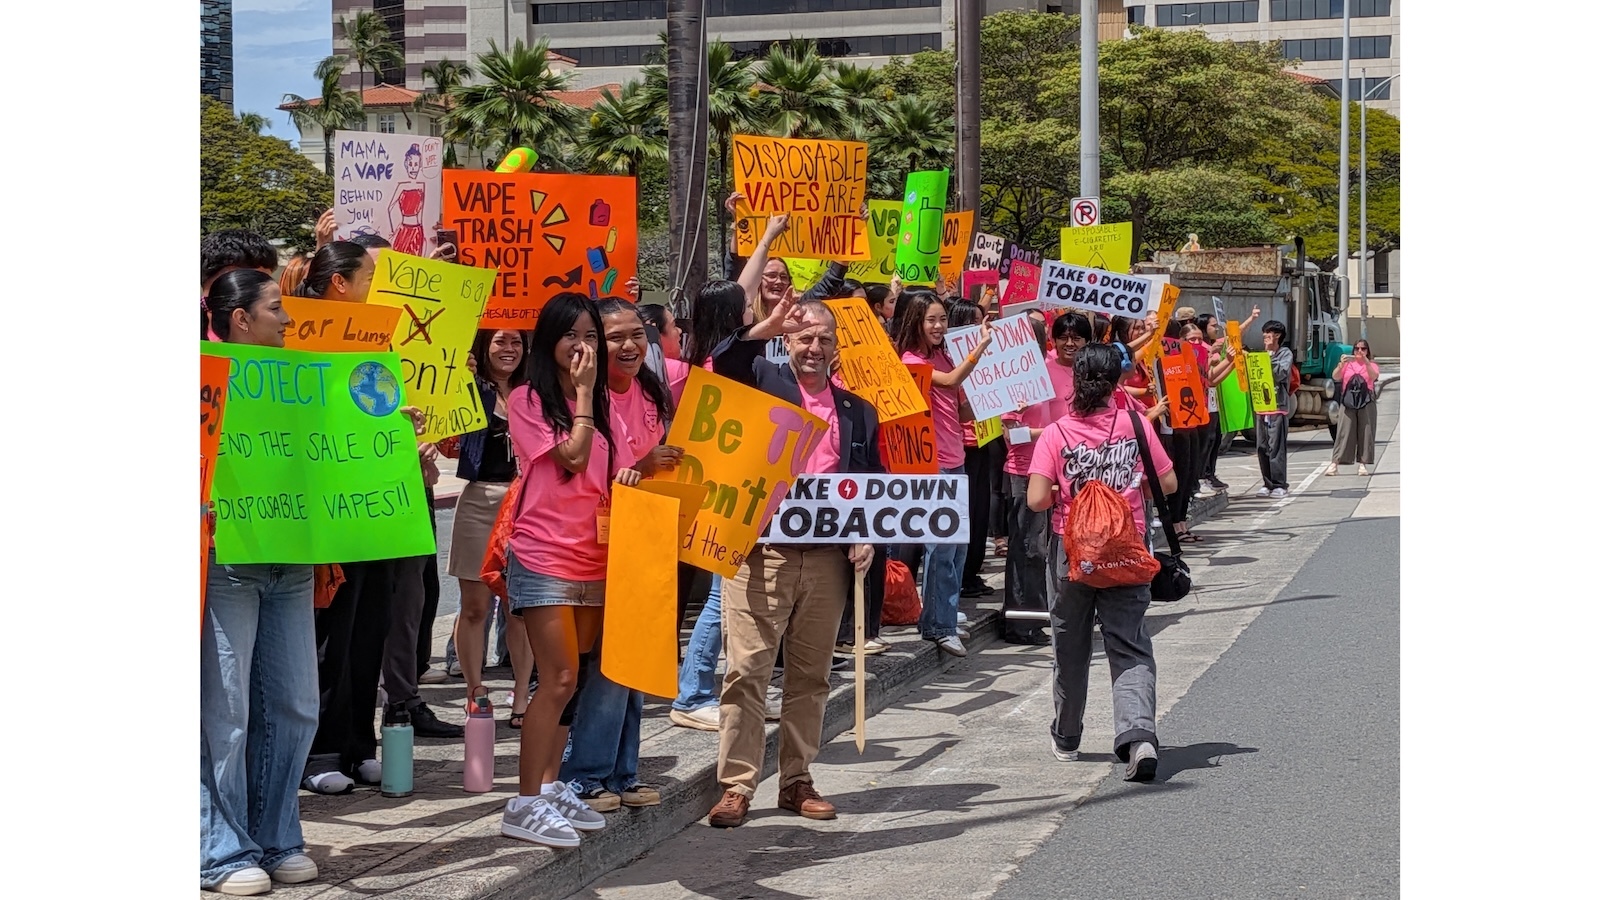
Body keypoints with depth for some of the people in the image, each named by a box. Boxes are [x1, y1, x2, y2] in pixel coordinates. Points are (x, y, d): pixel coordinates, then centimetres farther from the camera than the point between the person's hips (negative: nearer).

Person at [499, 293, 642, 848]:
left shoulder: (602, 405, 15)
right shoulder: (527, 400, -3)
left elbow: (616, 473, 17)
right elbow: (571, 456, -14)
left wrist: (629, 479, -5)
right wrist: (581, 392, -7)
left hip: (594, 558, 6)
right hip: (543, 557, -6)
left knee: (568, 681, 9)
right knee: (560, 678, -13)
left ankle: (550, 787, 18)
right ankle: (525, 804, -9)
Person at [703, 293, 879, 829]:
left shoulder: (857, 411, 17)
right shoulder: (764, 382, 7)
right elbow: (725, 364, -12)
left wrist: (868, 539, 3)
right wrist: (766, 328, -24)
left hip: (829, 558, 4)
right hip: (761, 552, -4)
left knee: (811, 675, 10)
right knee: (748, 670, -6)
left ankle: (797, 780, 20)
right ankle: (736, 786, -3)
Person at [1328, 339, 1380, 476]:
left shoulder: (1371, 364, 12)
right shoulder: (1348, 363, 14)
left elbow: (1374, 376, -9)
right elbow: (1336, 377, -1)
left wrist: (1367, 362, -24)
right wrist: (1341, 365, -18)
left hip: (1366, 402, 0)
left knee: (1366, 432, -3)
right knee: (1344, 432, -5)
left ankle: (1363, 464, -1)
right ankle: (1334, 463, -8)